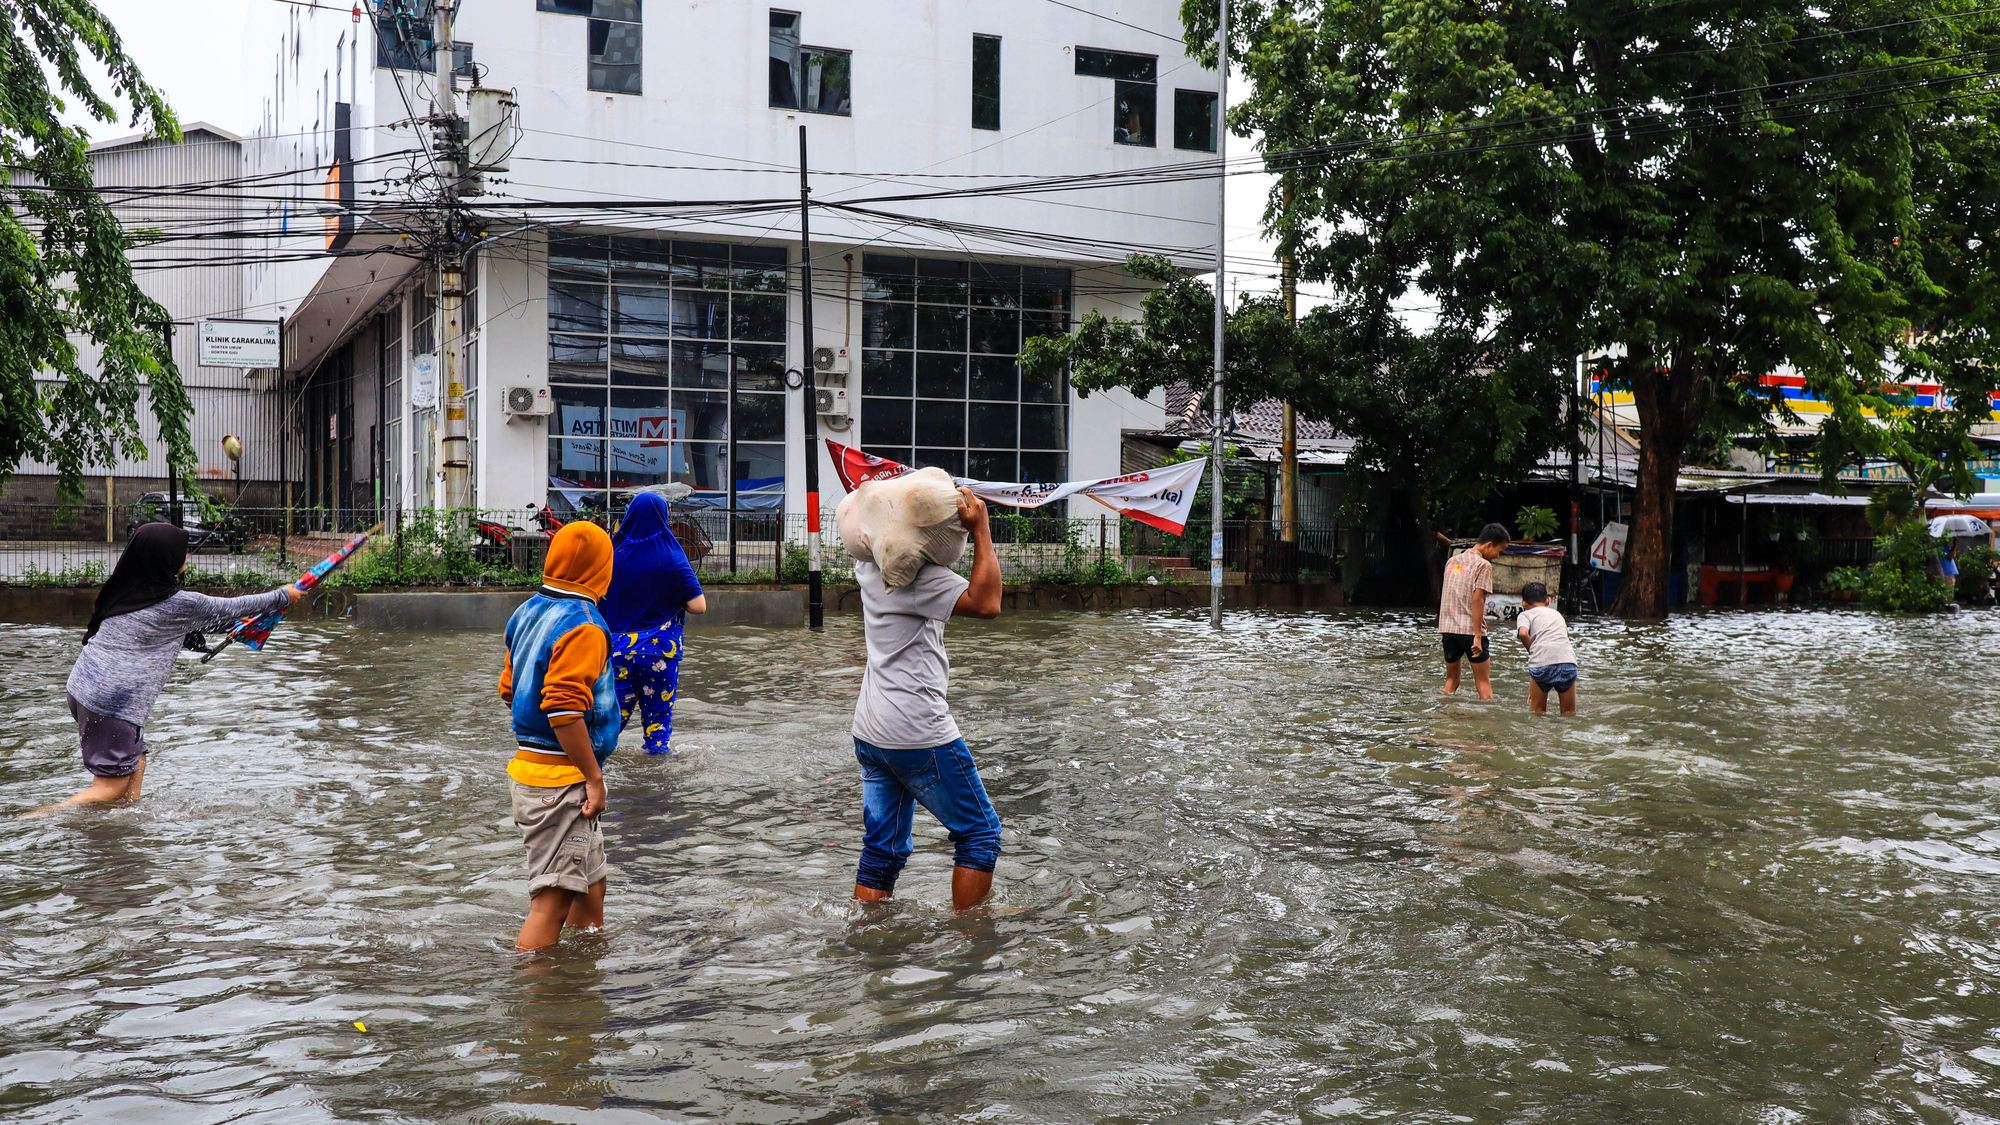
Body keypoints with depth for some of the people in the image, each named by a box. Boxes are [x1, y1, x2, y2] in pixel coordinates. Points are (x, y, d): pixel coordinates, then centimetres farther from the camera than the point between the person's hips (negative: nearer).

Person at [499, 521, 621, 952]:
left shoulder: (528, 612, 11)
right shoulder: (582, 626, -18)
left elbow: (510, 689, 19)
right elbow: (563, 710, -26)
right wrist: (594, 777, -19)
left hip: (529, 767, 10)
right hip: (561, 780, -10)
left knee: (590, 884, 22)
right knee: (552, 900, -7)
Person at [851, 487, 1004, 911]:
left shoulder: (869, 566, 8)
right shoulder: (919, 573, -17)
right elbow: (986, 603, -26)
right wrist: (982, 531, -20)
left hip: (870, 732, 9)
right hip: (918, 733, -9)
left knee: (882, 849, 13)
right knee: (979, 833, 5)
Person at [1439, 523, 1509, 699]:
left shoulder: (1452, 561, 14)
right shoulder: (1484, 566, -8)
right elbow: (1477, 600, -16)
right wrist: (1478, 636, -18)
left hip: (1448, 628, 6)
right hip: (1470, 630, -6)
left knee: (1451, 680, 16)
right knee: (1483, 682, 0)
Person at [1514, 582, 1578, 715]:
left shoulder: (1525, 615, 17)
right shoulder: (1557, 614, 33)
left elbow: (1523, 633, -6)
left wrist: (1533, 651, 11)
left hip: (1542, 663, -3)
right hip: (1568, 661, 3)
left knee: (1538, 711, 9)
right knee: (1570, 713, 12)